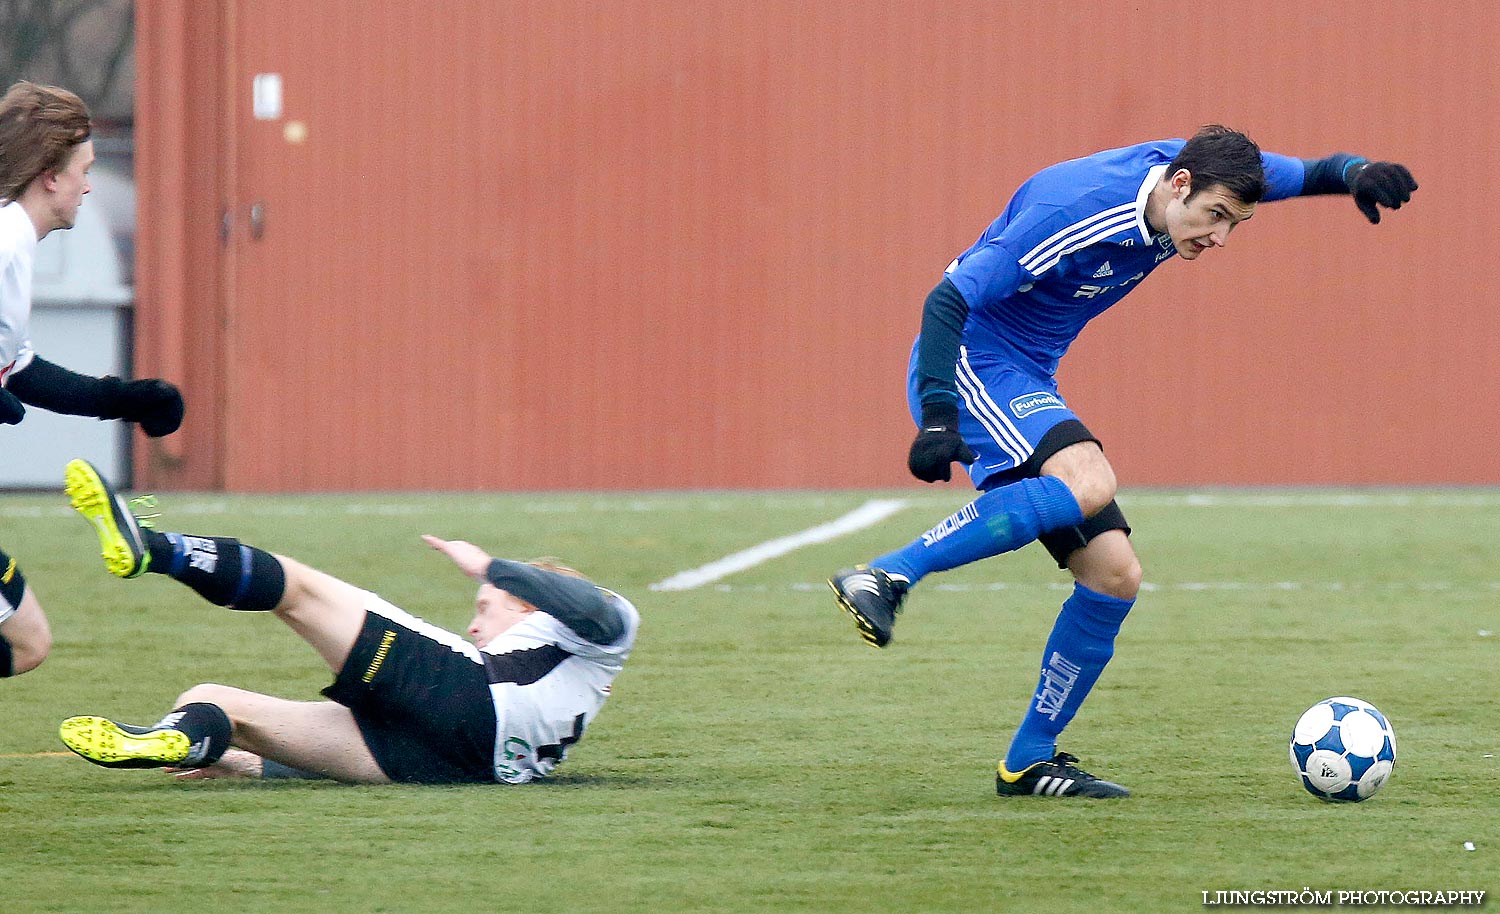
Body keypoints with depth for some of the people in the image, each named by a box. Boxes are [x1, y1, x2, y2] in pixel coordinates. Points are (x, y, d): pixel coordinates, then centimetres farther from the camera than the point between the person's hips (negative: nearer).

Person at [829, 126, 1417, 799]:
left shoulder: (1198, 173, -2)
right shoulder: (1075, 213, -26)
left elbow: (1308, 175, 12)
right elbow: (949, 300, -27)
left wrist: (1357, 174, -13)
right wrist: (938, 414, -37)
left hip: (1028, 383, 9)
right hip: (969, 364, -9)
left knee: (1115, 574, -1)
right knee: (1087, 484, -36)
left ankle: (1028, 761, 7)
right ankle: (886, 579, -32)